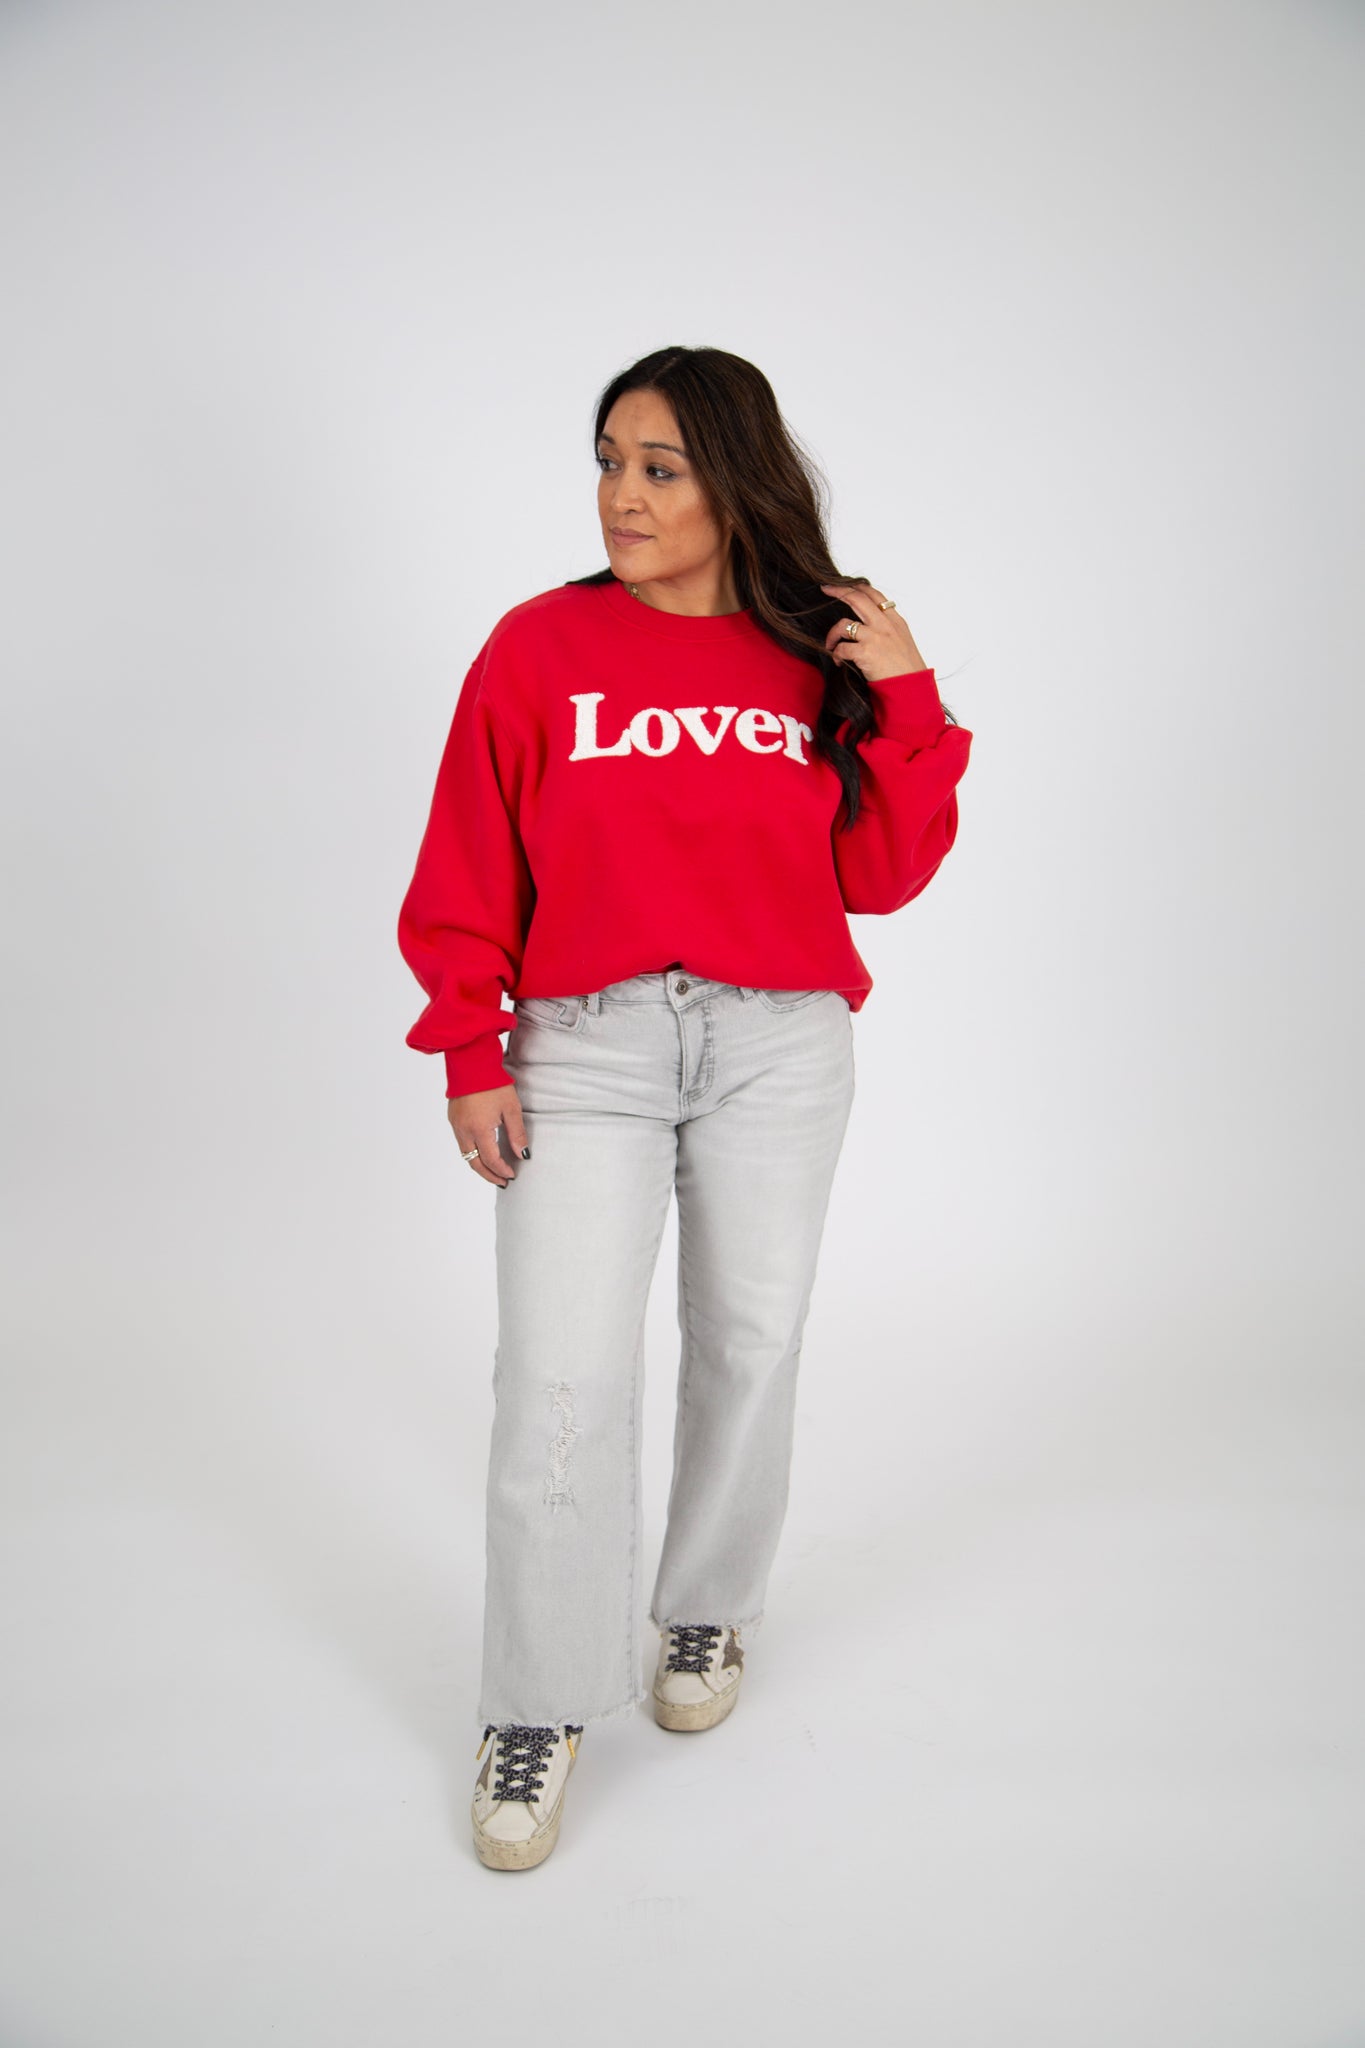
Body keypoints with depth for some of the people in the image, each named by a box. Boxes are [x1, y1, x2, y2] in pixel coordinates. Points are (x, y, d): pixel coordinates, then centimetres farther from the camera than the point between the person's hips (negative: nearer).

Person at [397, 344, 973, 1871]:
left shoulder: (816, 656, 5)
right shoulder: (539, 646, 0)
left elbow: (880, 876, 4)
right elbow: (469, 872, 2)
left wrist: (907, 699, -5)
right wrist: (471, 1057, -4)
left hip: (778, 1050, 2)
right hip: (584, 1051, -2)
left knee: (749, 1345, 12)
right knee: (561, 1379, -6)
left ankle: (708, 1614, 36)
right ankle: (540, 1710, 11)